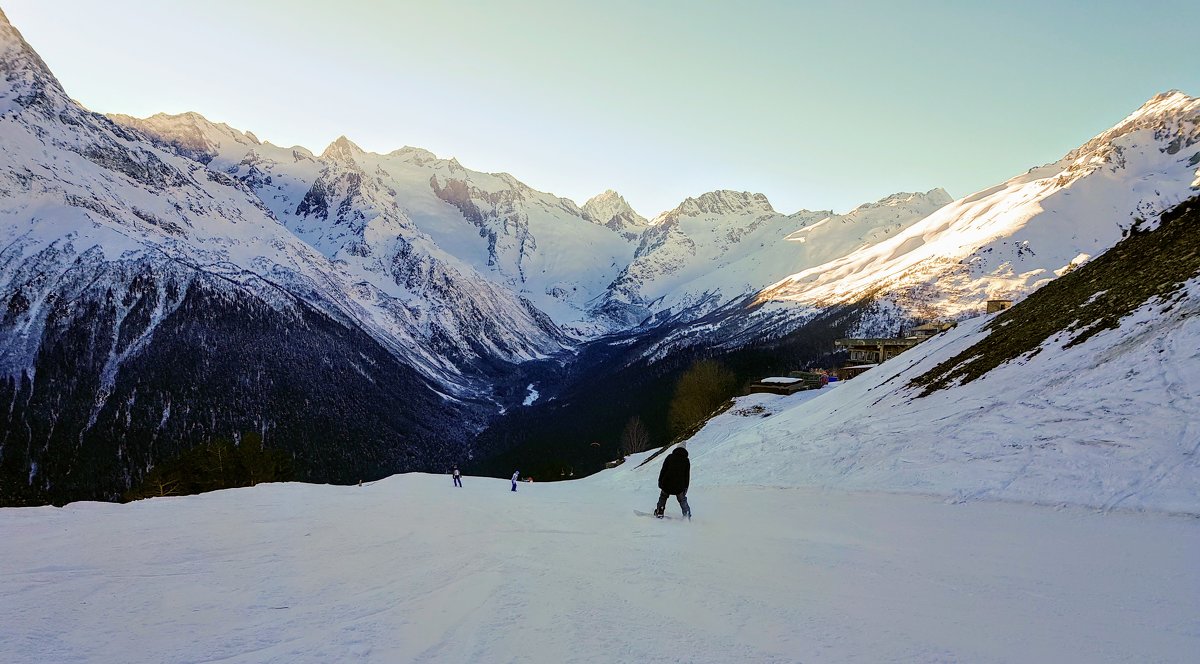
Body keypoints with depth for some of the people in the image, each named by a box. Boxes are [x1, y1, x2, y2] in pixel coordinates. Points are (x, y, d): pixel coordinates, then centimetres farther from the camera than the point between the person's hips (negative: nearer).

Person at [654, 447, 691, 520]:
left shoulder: (670, 457, 6)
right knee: (682, 500, 18)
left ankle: (659, 512, 16)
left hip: (667, 483, 0)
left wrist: (660, 481, 8)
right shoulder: (686, 460, 8)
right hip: (679, 485, 0)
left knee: (663, 497, 21)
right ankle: (687, 513, 9)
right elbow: (687, 476, 8)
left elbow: (663, 470, 3)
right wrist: (686, 487, 13)